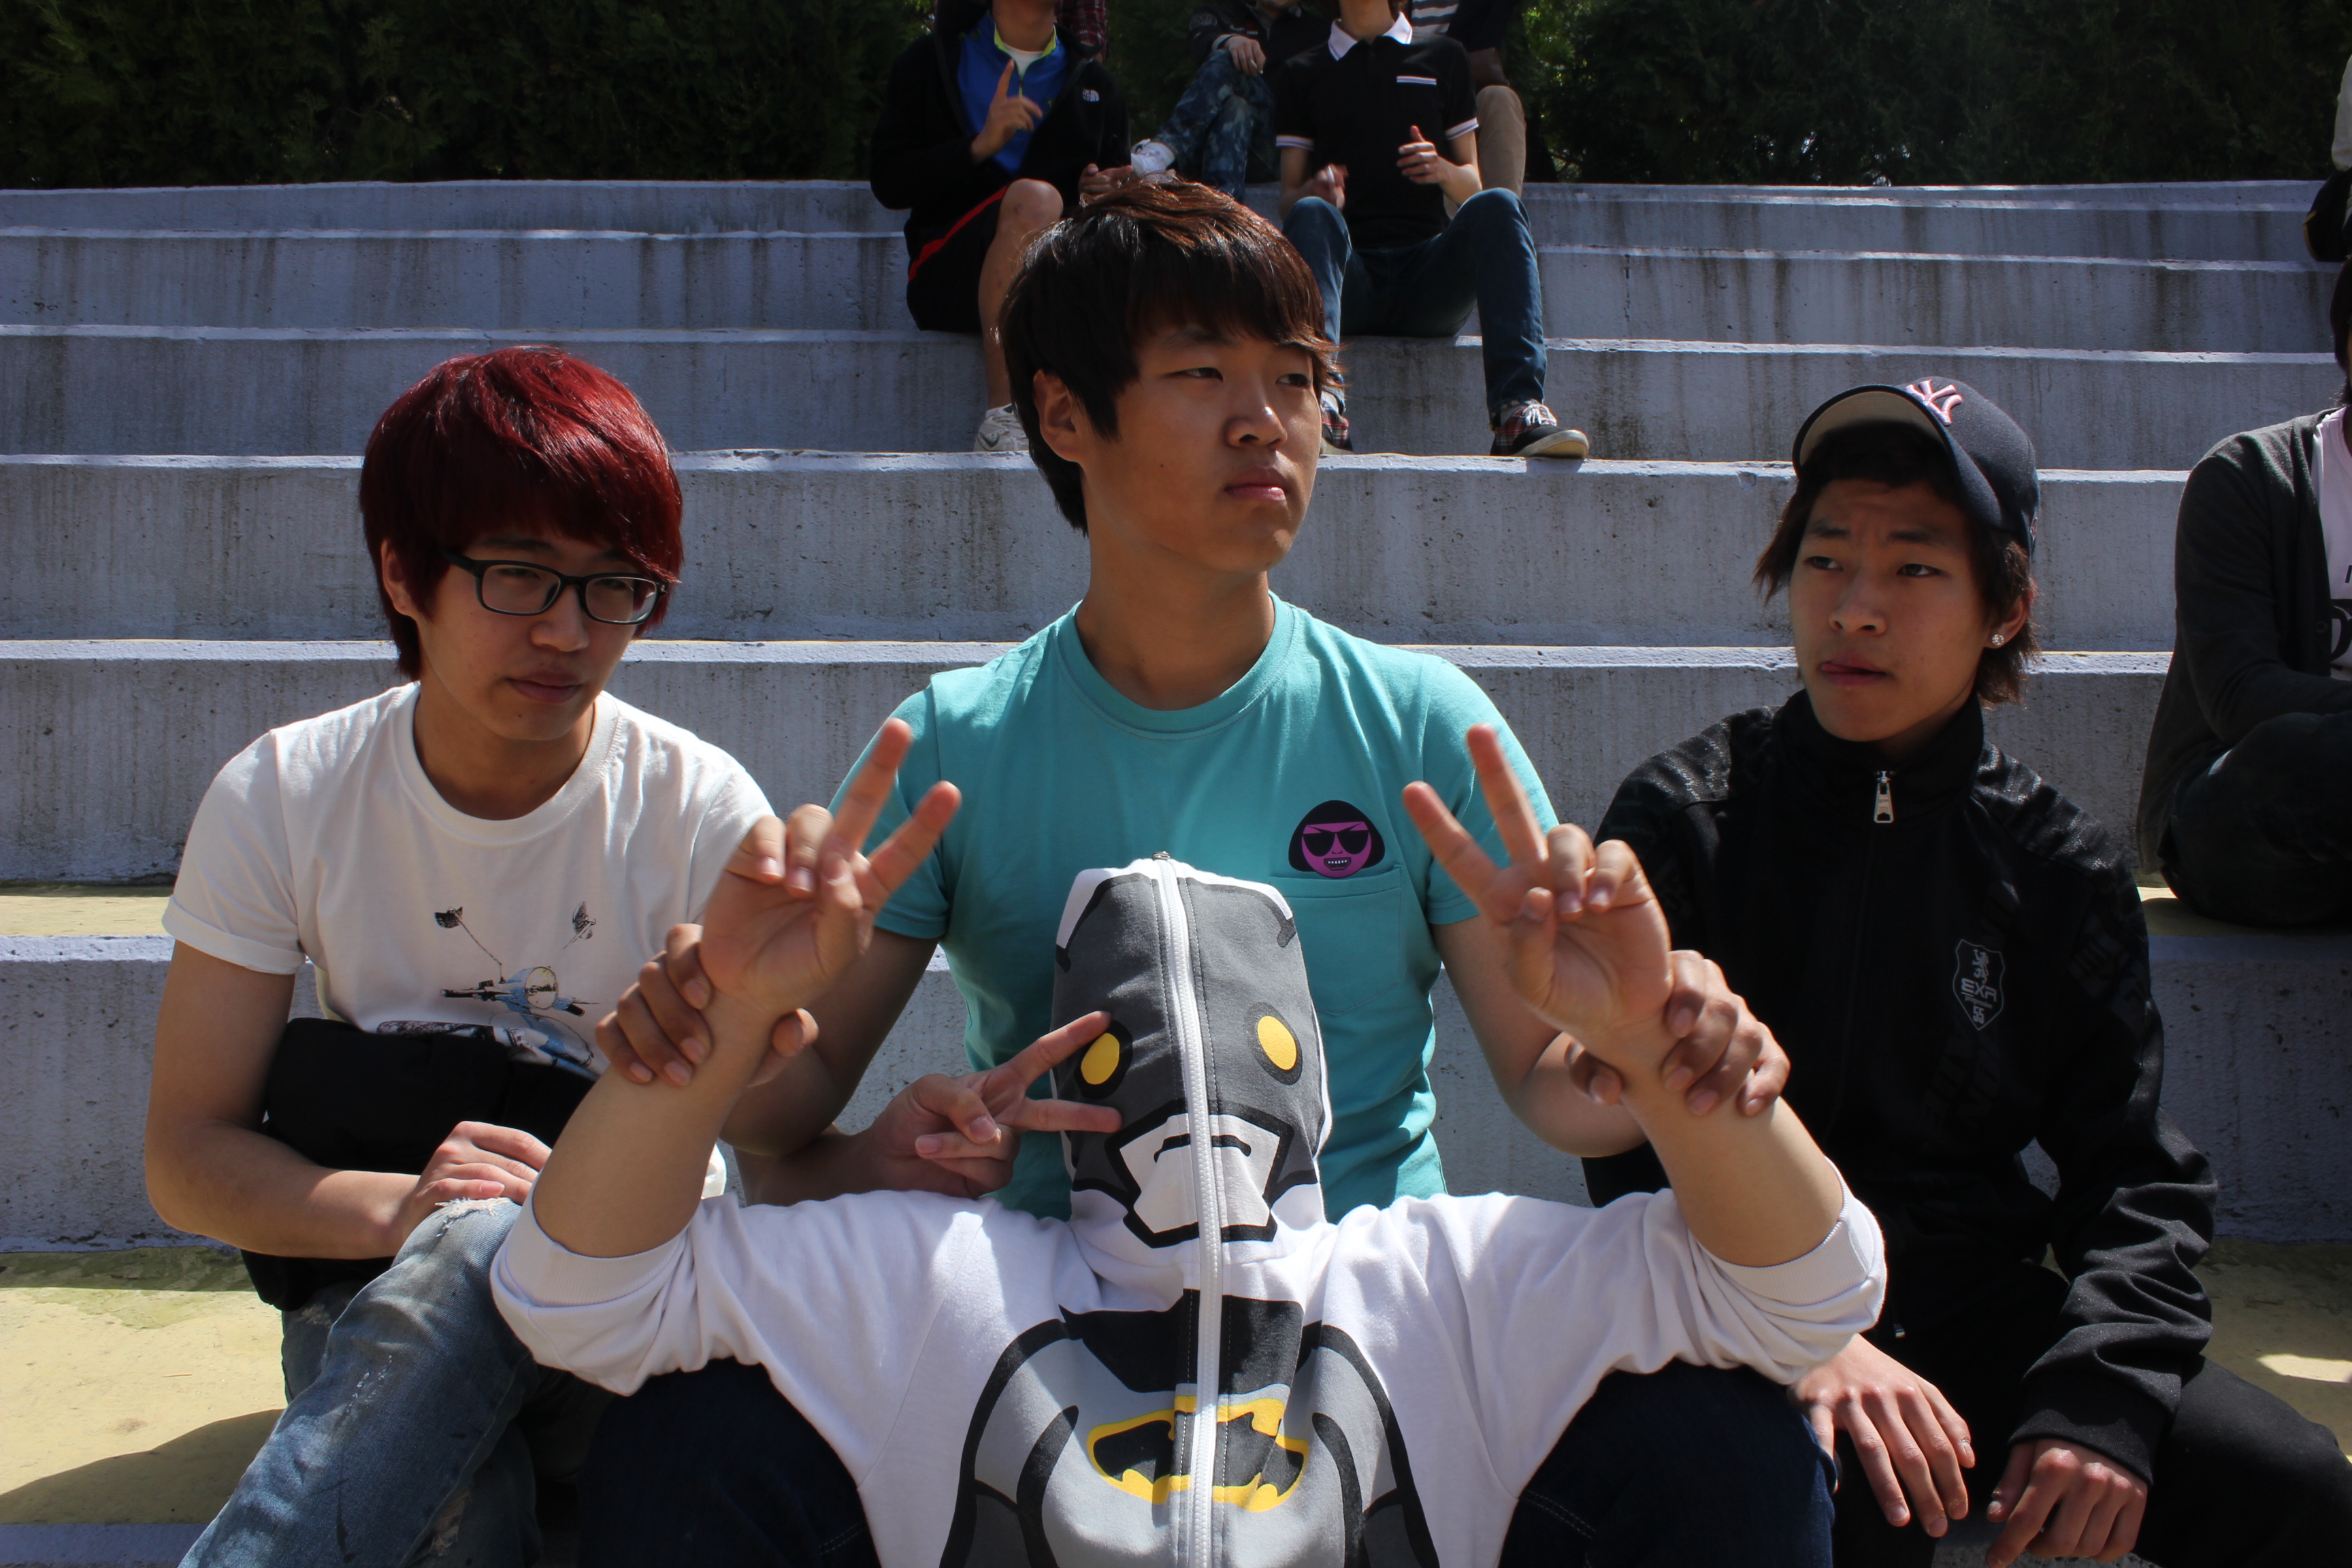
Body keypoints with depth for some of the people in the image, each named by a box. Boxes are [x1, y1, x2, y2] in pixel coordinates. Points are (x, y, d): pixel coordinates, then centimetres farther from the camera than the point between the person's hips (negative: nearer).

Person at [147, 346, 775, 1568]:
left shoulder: (698, 810, -9)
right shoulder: (283, 799, -6)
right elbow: (185, 1155, -7)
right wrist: (396, 1205, -28)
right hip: (379, 1287, 0)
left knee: (489, 1248, -36)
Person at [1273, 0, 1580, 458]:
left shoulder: (1443, 58, 22)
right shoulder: (1303, 73, 20)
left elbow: (1472, 188, 19)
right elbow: (1290, 199, 13)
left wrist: (1444, 171, -6)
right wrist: (1316, 192, -12)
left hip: (1428, 277, 1)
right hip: (1351, 276, -1)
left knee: (1496, 208, -28)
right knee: (1311, 215, -31)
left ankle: (1518, 409, -45)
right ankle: (1321, 399, -54)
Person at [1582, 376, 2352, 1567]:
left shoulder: (2060, 865, 8)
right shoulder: (1685, 821, -2)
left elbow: (2136, 1176, 6)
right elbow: (1636, 1144, -10)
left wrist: (2101, 1393, -13)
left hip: (1985, 1315, 4)